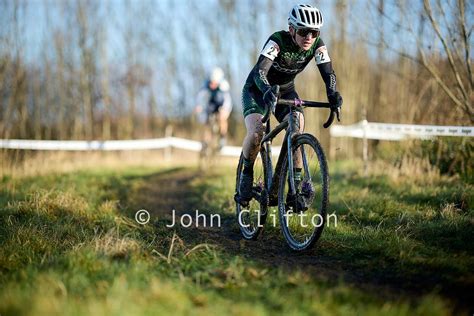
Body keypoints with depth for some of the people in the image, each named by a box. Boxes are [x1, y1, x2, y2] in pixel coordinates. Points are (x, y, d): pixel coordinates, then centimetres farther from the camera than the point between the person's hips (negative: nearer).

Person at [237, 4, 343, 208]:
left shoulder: (317, 45, -19)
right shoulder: (277, 41, -31)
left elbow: (328, 73, -24)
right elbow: (259, 71, -42)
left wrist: (332, 94, -46)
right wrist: (268, 91, -63)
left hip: (285, 90, 4)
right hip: (257, 90, -4)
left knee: (297, 130, -20)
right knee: (256, 132, -26)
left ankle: (295, 186, -13)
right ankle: (247, 174, 0)